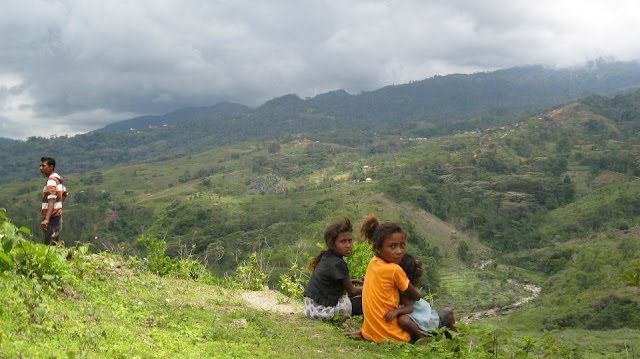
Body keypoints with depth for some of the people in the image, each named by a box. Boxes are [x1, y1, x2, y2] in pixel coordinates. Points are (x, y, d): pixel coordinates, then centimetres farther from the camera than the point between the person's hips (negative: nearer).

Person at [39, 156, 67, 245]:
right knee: (55, 244, 13)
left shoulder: (51, 180, -17)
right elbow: (65, 193, 29)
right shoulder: (57, 178, 13)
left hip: (52, 217, -10)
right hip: (58, 214, 10)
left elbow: (51, 201, -28)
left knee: (50, 244, -11)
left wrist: (46, 219, -36)